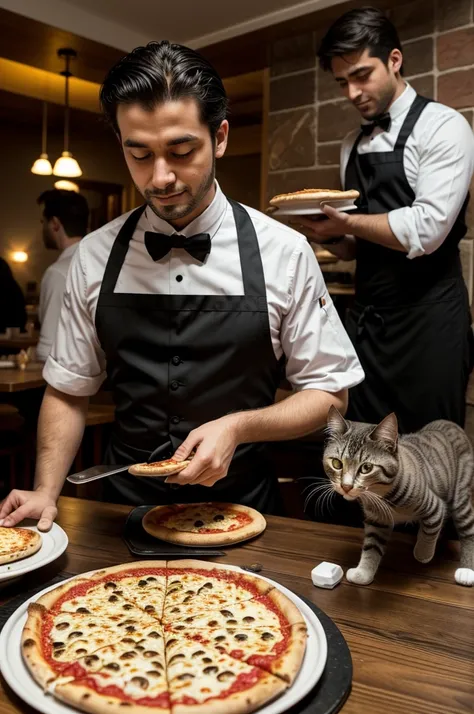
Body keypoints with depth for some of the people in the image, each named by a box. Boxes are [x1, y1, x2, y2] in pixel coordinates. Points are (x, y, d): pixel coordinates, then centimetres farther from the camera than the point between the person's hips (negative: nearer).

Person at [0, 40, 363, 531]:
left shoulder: (283, 253, -8)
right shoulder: (95, 256, -1)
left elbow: (329, 393, -1)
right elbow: (68, 389, 7)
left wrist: (238, 427, -17)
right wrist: (45, 491, -7)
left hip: (241, 508, -1)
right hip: (126, 505, 2)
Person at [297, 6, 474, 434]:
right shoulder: (352, 145, 12)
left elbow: (427, 230, -19)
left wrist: (343, 222, -12)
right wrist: (328, 235, -5)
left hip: (427, 318, -6)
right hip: (365, 317, 6)